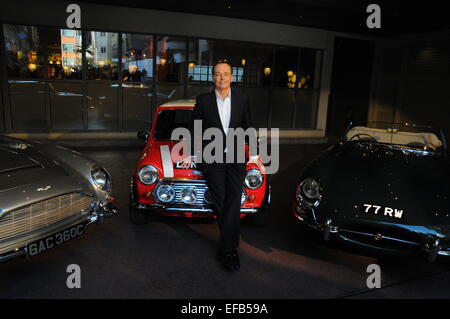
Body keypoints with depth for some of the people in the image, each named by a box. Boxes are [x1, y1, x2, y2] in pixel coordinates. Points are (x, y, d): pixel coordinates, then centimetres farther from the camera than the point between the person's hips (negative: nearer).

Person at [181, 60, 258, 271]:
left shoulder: (242, 100, 4)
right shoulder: (203, 101, 1)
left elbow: (249, 128, 12)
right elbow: (193, 128, 10)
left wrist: (254, 156, 12)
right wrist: (190, 155, 13)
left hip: (235, 158, 1)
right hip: (211, 159, 0)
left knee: (233, 203, -7)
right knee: (220, 204, 0)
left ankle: (226, 249, 2)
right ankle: (231, 247, 19)